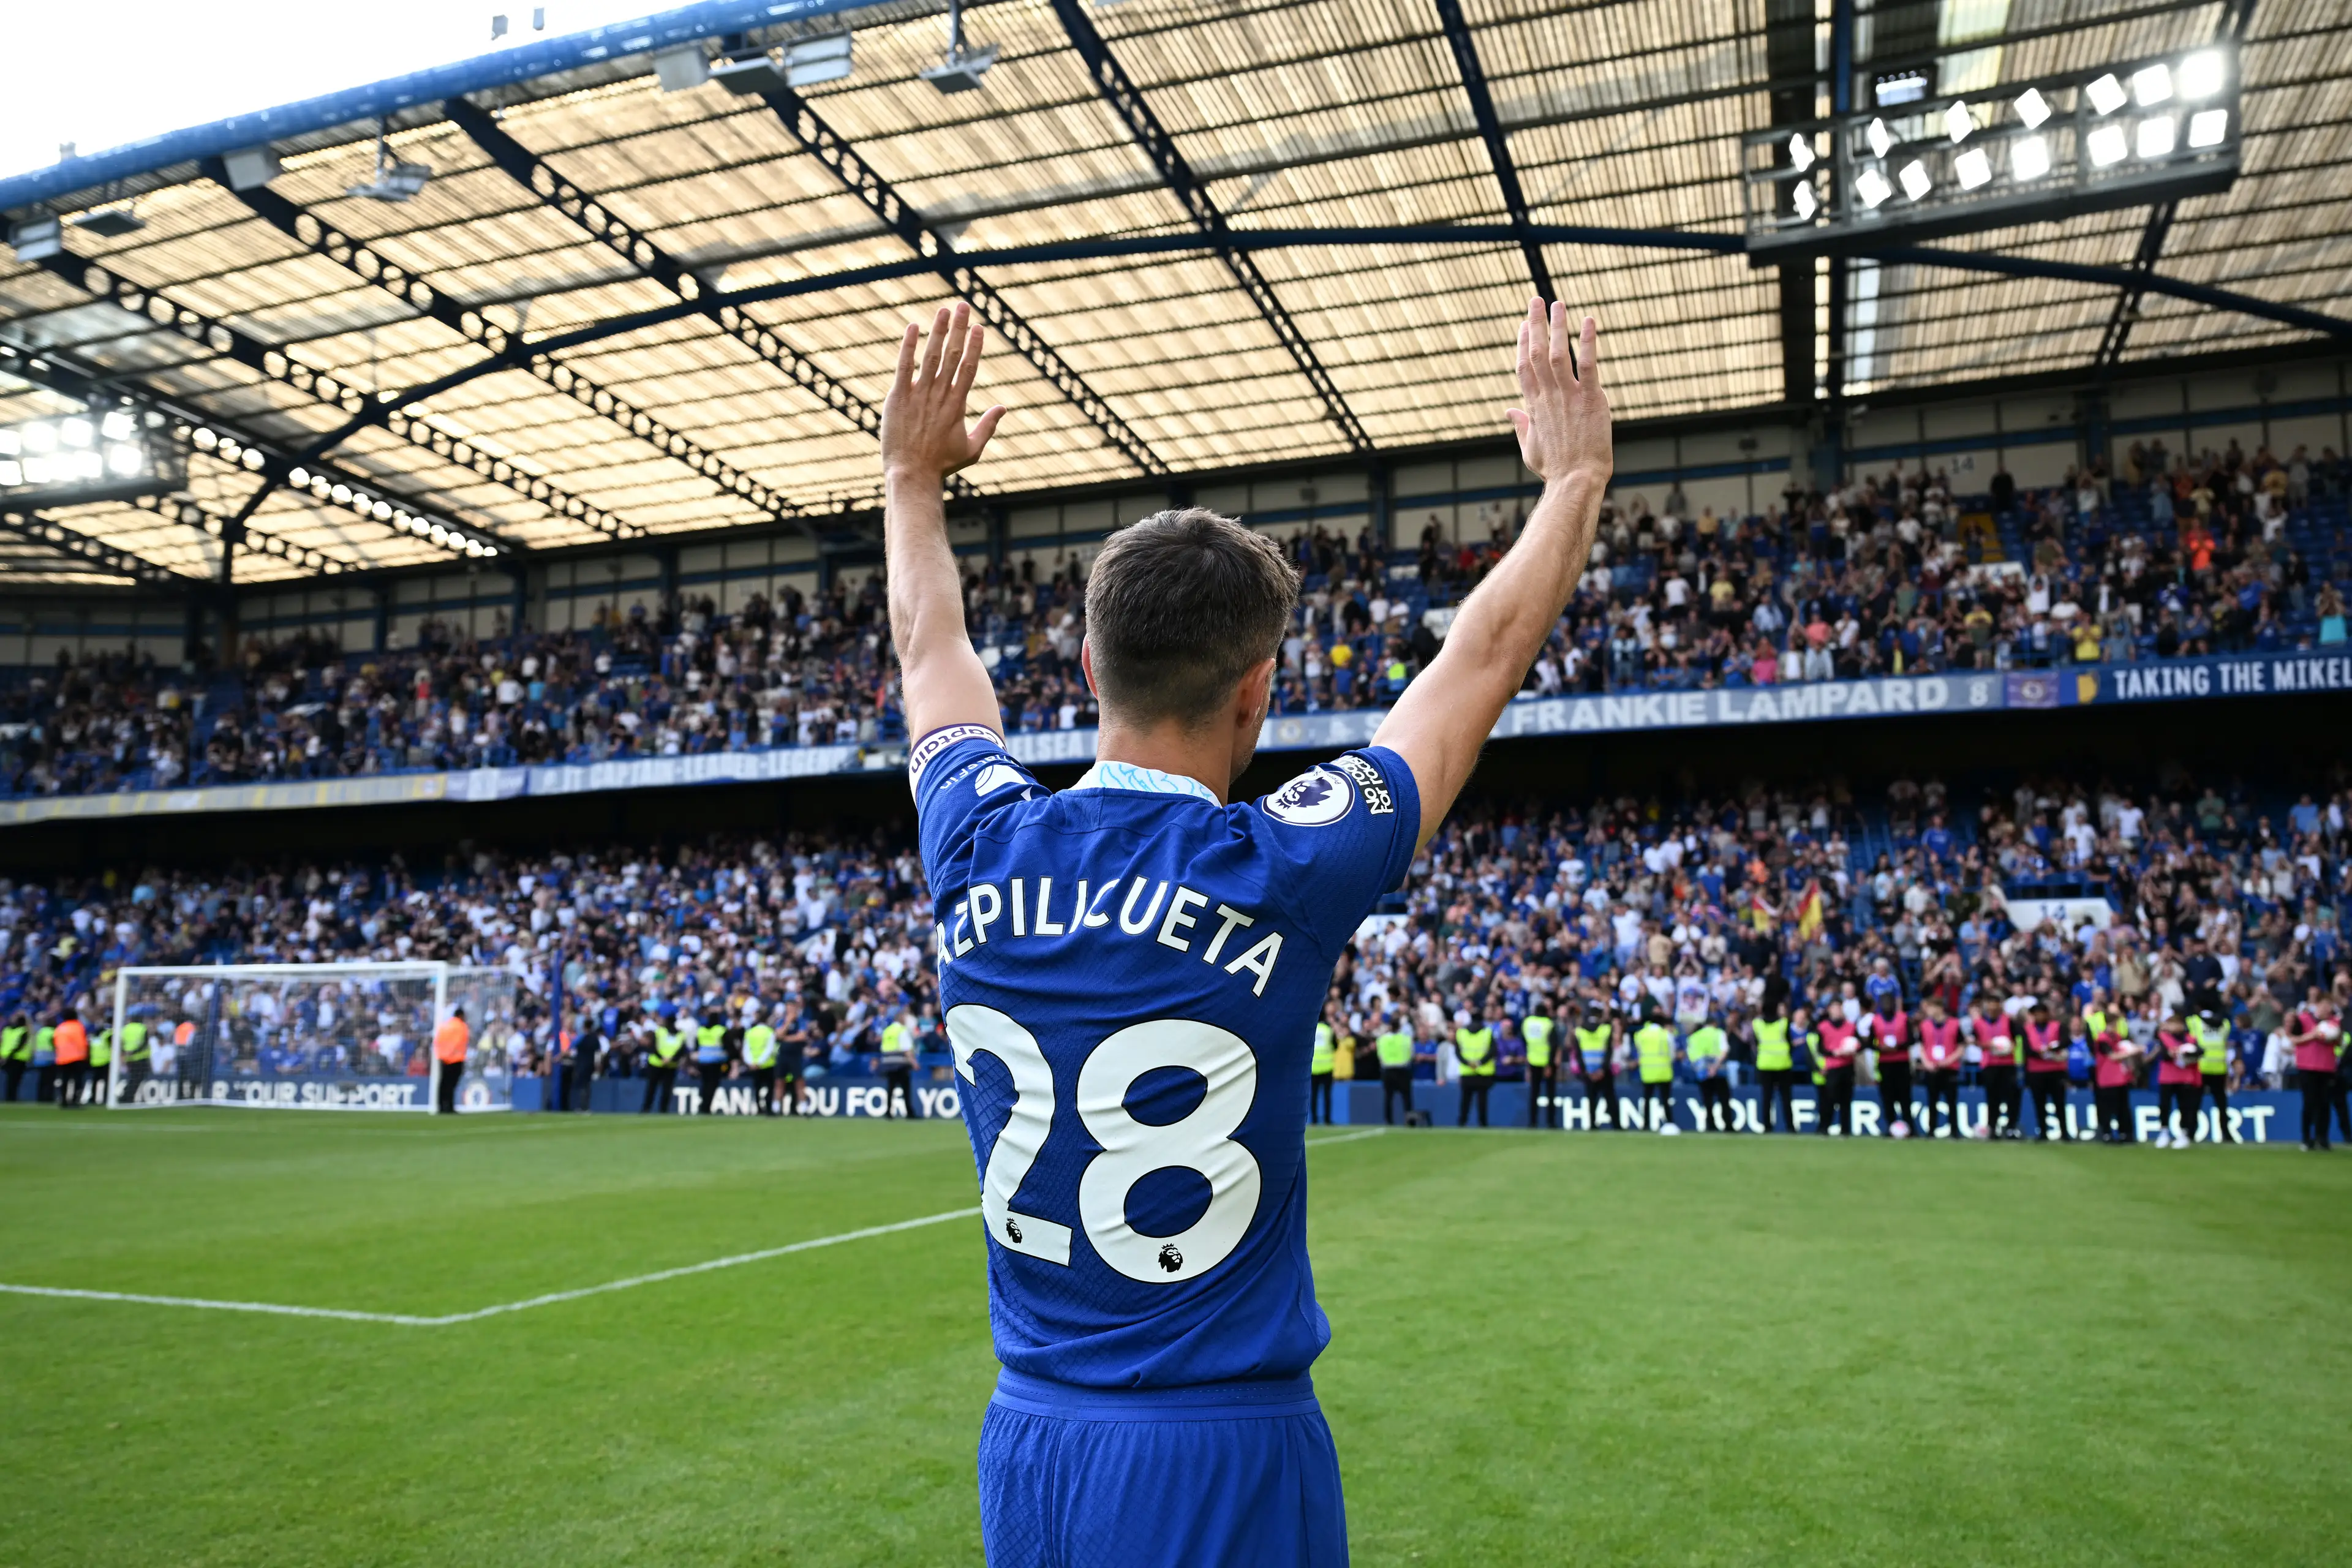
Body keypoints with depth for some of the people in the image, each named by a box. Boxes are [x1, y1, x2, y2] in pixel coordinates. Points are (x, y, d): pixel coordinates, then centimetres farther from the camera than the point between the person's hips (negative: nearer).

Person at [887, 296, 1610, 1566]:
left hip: (1027, 1448, 5)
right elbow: (1487, 650, -3)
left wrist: (911, 479, 30)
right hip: (1224, 1461, -4)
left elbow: (931, 652, 14)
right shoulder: (1277, 871, -18)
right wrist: (1575, 474, 13)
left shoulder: (981, 854, -8)